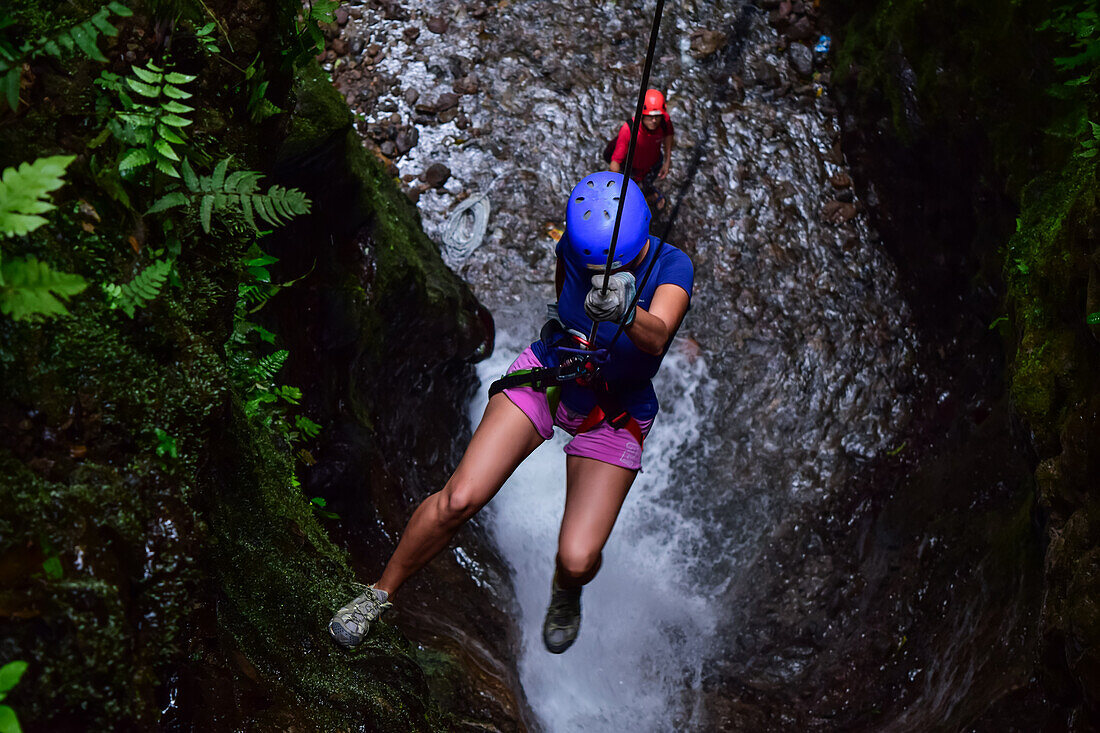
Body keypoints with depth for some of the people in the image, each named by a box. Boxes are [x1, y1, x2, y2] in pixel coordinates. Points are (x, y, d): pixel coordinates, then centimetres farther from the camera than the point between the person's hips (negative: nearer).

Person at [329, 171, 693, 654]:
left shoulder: (671, 266, -25)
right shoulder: (574, 248, -16)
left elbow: (657, 338, -46)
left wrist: (626, 314, -66)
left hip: (614, 416, -1)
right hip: (545, 375, 2)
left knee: (577, 559, -14)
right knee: (459, 499, -14)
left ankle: (565, 592, 26)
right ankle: (380, 593, 11)